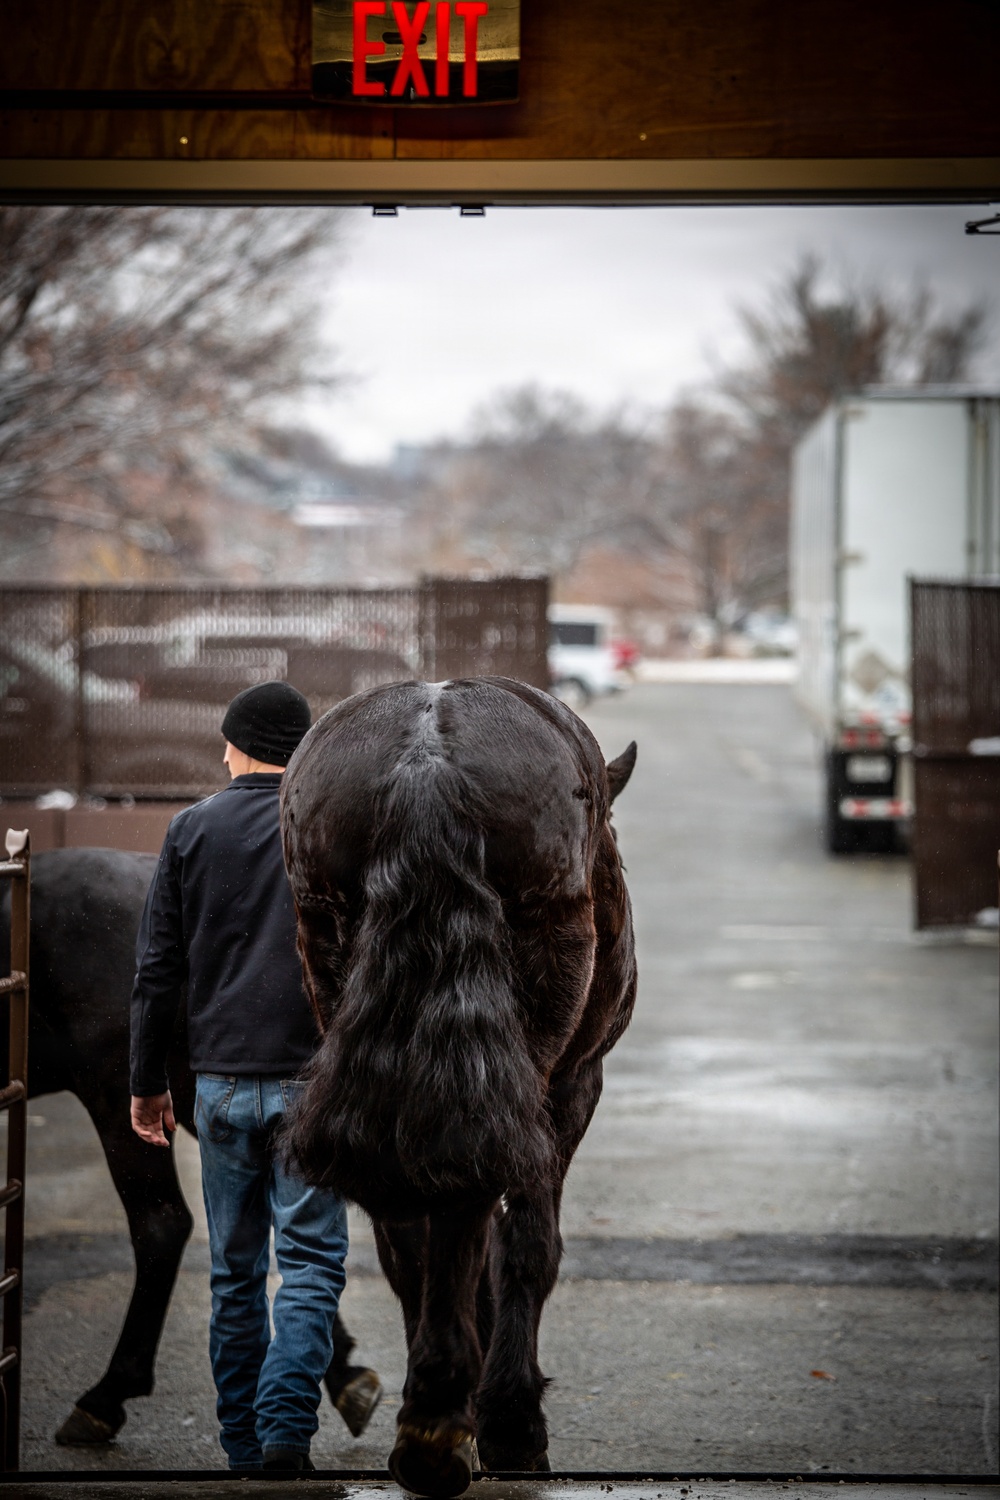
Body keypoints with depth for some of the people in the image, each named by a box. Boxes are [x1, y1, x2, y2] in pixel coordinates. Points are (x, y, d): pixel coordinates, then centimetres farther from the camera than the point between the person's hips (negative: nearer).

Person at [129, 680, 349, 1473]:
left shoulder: (192, 829, 4)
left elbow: (158, 969, 4)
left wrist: (148, 1082, 11)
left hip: (221, 1086, 2)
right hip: (310, 1083, -2)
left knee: (234, 1274, 12)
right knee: (311, 1265, 0)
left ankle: (243, 1448, 16)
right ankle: (286, 1429, -17)